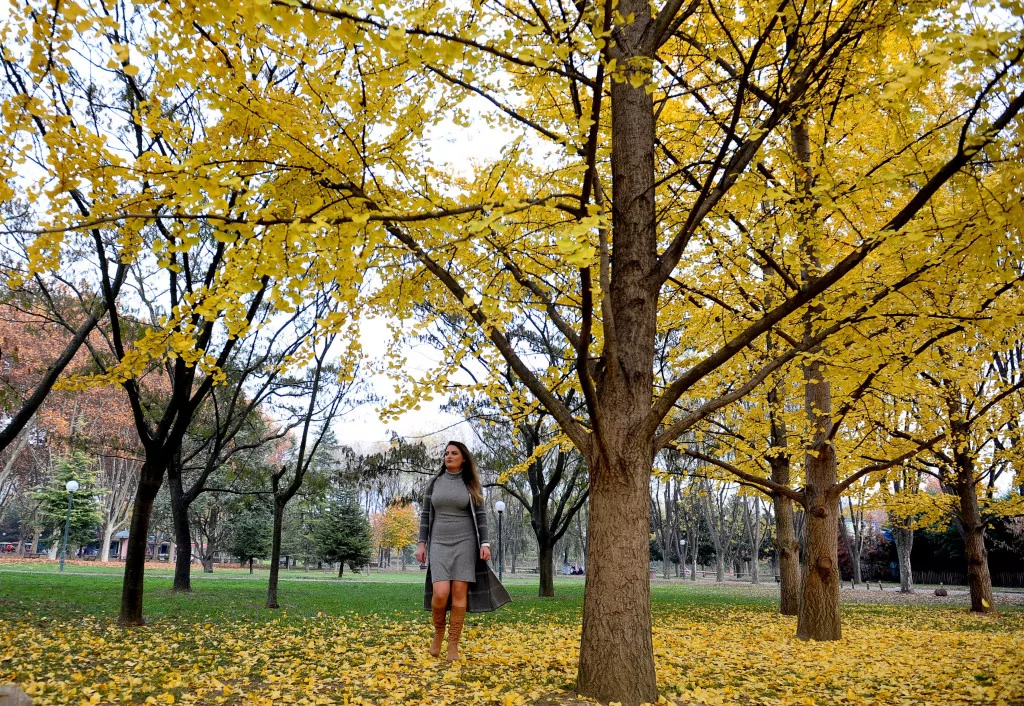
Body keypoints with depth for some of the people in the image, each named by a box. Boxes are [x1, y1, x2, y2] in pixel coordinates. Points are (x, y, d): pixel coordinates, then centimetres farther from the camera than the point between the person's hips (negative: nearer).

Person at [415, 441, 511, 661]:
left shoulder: (472, 485, 4)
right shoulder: (434, 483, 7)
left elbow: (480, 516, 2)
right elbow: (425, 514, 7)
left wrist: (485, 544, -9)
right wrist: (421, 543, 0)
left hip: (465, 542, 0)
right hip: (440, 544, 1)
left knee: (460, 593, -6)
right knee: (440, 593, -14)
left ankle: (453, 645, 4)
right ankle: (439, 631, 15)